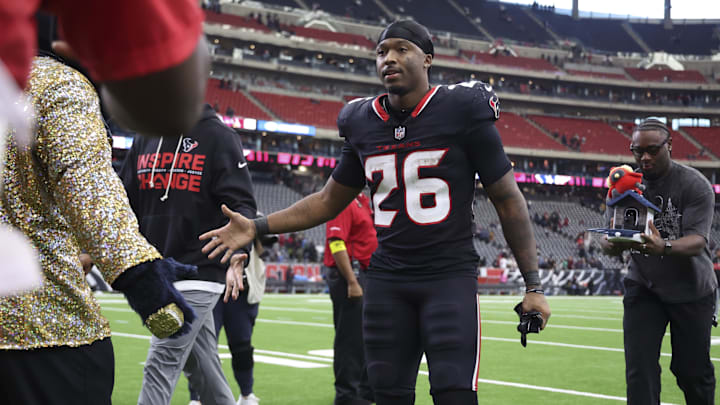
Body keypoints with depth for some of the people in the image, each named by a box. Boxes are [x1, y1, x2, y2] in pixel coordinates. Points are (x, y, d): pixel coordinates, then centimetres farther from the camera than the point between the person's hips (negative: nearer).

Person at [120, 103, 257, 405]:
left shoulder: (218, 137, -5)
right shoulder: (145, 140, 12)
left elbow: (241, 204, -11)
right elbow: (125, 202, 14)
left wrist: (237, 253, -28)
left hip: (197, 276, -6)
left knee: (160, 367, -11)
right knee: (202, 368, 12)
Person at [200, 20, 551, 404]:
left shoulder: (463, 113, -5)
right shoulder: (363, 124, 8)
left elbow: (508, 200, -1)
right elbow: (329, 201, 19)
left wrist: (533, 286, -2)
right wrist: (256, 227, 8)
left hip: (450, 276, -4)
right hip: (387, 280, 5)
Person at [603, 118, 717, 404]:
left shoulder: (695, 185, -13)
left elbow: (697, 241, -25)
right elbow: (610, 241, -7)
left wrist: (663, 247, -47)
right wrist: (613, 245, -34)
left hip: (691, 290, -2)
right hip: (643, 288, 2)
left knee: (693, 371, 7)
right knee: (640, 370, -7)